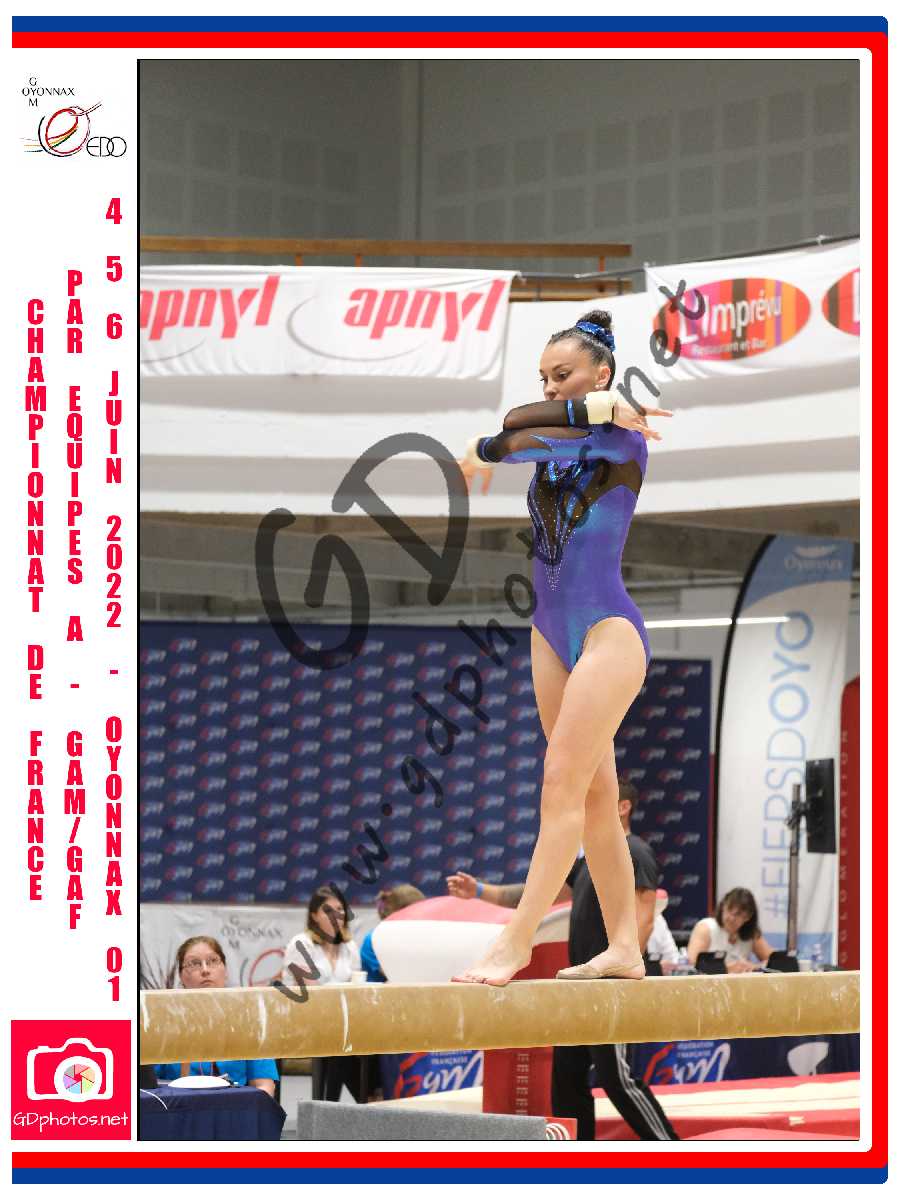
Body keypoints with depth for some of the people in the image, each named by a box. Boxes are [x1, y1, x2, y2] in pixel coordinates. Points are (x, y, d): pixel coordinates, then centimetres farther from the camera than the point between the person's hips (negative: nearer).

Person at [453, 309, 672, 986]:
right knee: (593, 794, 8)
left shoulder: (622, 437, -8)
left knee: (564, 784, -14)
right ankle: (624, 948, 11)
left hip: (608, 630, -8)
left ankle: (515, 944, -19)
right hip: (553, 631, 8)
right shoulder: (558, 442, 12)